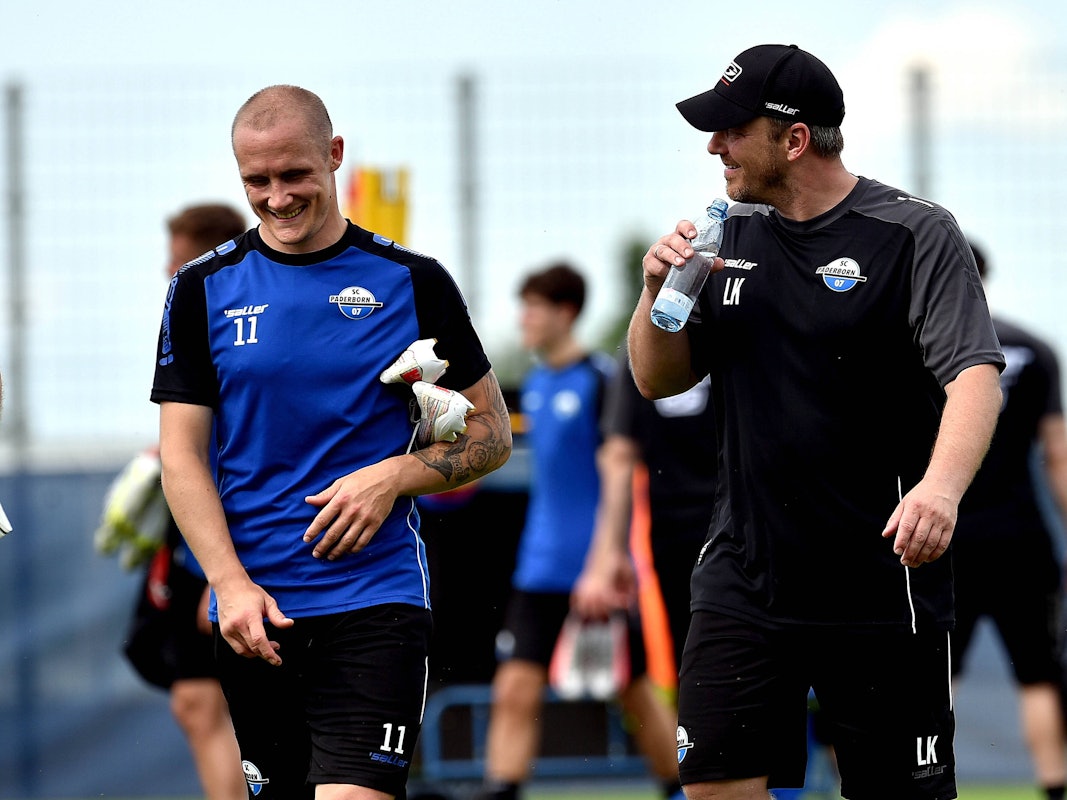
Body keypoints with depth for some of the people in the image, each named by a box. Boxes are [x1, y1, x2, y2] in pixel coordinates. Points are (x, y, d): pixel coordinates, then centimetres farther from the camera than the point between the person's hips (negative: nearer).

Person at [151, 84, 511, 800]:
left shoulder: (414, 283, 4)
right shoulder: (203, 290, 6)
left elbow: (493, 434, 9)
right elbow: (182, 452, 3)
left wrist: (393, 476, -10)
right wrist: (231, 584, -10)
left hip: (376, 600, -2)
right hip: (254, 608, 2)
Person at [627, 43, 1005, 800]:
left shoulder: (918, 235, -7)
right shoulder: (729, 233, 10)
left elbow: (975, 376, -17)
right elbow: (658, 379, 16)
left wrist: (941, 485, -36)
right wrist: (659, 291, -5)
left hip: (881, 588, -5)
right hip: (743, 584, 5)